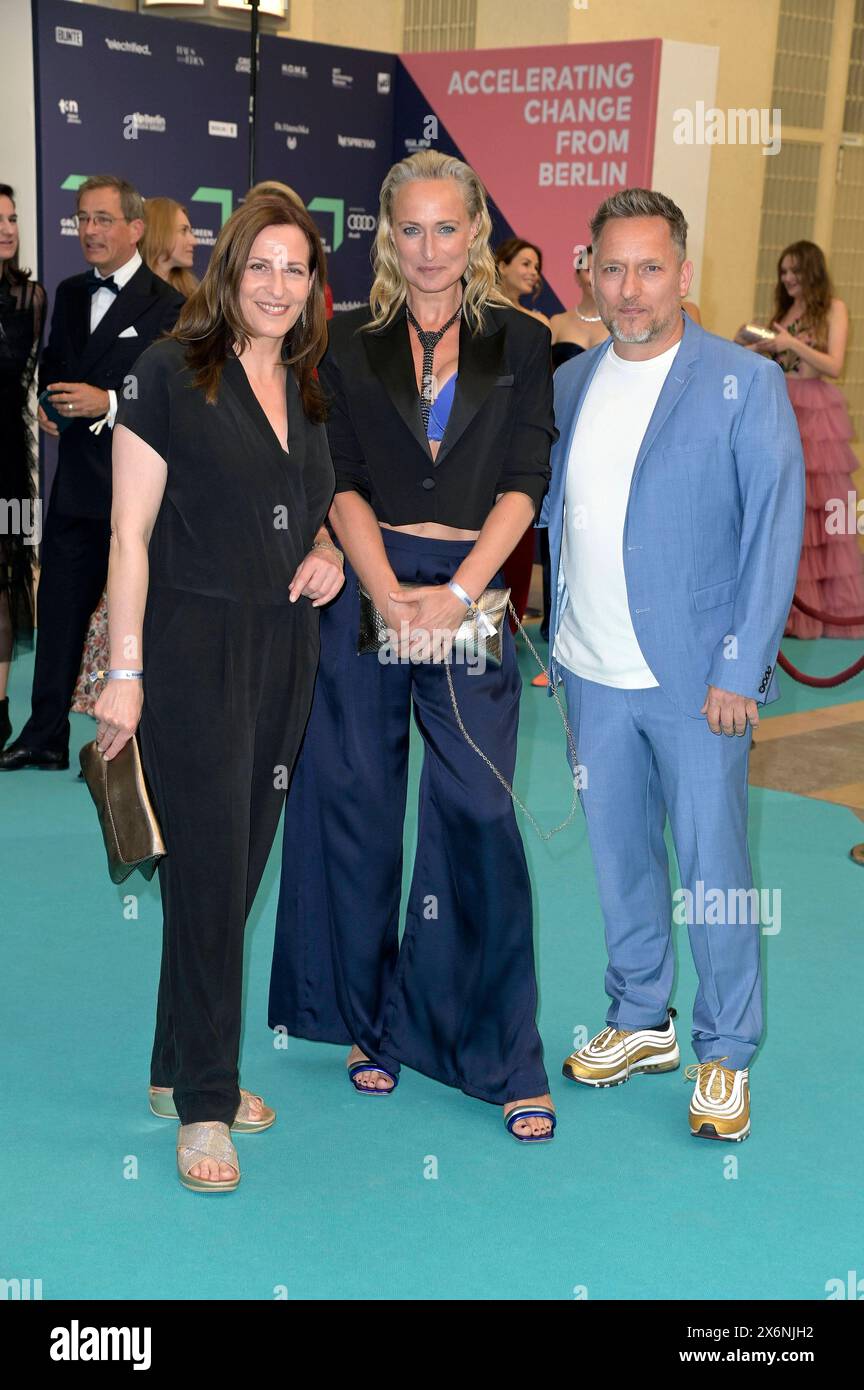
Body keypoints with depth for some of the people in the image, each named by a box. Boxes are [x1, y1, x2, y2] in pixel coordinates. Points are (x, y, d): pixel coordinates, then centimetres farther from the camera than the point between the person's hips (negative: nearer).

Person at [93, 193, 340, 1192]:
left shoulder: (308, 389, 12)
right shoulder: (173, 372, -6)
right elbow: (130, 532, -9)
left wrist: (326, 551, 2)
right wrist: (124, 670, -14)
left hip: (284, 651, 6)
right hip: (193, 651, -6)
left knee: (240, 866, 11)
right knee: (209, 873, -4)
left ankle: (183, 1067, 26)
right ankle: (203, 1108, 7)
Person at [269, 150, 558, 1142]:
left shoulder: (520, 343, 8)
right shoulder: (351, 344, 9)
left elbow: (524, 482, 0)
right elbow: (342, 481, 1)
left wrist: (456, 593, -13)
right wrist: (389, 594, -13)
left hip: (473, 593, -1)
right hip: (365, 588, 1)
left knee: (479, 819, -4)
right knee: (358, 807, 6)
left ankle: (499, 1056, 7)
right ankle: (370, 1021, 24)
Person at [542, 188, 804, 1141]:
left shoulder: (746, 383, -6)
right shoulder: (568, 383, 9)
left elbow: (775, 528, -8)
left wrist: (740, 669, -13)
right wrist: (556, 643, 9)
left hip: (696, 677, -5)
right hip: (591, 675, 5)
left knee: (713, 871, 2)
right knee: (617, 858, 15)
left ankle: (725, 1054, 18)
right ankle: (640, 1022, 32)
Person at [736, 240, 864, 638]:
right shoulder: (784, 310, 16)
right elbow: (775, 362, 14)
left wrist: (792, 343, -18)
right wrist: (752, 348, -3)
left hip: (816, 413, -5)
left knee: (821, 506, -2)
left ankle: (832, 608, 3)